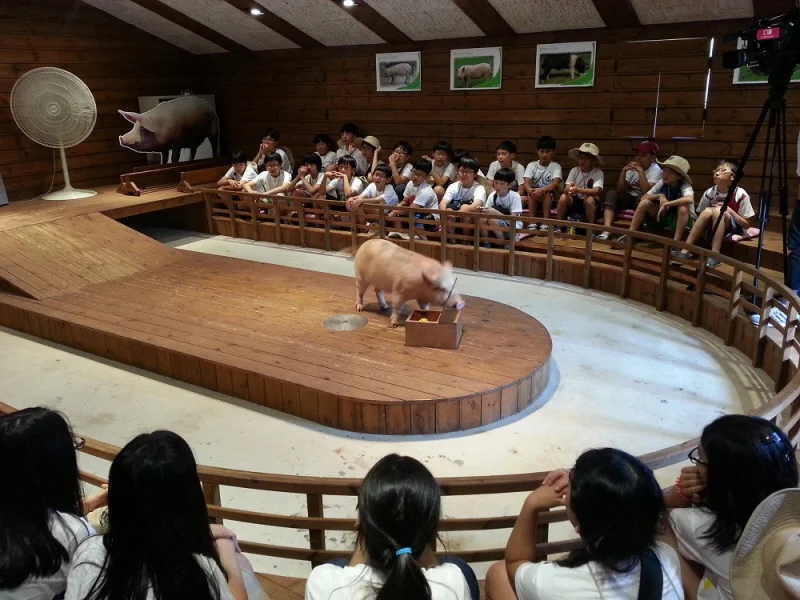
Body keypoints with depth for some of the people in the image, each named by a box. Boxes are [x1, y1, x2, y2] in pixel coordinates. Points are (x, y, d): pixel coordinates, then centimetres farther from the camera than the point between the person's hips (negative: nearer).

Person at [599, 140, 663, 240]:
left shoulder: (656, 170, -8)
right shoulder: (632, 167, 6)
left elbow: (647, 191, -23)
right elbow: (620, 189, 0)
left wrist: (641, 171, -24)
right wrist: (623, 171, -12)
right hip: (629, 198, 4)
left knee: (643, 196, -37)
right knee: (611, 193, -22)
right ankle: (607, 230, -38)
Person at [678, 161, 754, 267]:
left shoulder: (740, 195, -15)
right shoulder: (709, 192, -6)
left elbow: (746, 224, -10)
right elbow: (700, 215, 4)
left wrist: (729, 210, -19)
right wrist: (709, 213, -15)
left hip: (734, 229, -3)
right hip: (714, 227, 3)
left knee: (718, 211, -30)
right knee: (707, 212, -28)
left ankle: (714, 254, -37)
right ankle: (686, 250, -32)